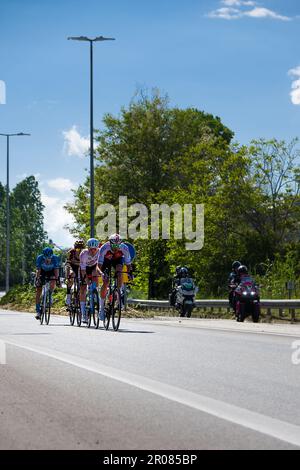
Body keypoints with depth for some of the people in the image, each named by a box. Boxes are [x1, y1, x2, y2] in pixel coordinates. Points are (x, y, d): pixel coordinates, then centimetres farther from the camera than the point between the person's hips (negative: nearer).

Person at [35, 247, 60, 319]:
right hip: (42, 271, 0)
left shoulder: (55, 258, -30)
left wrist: (57, 279, -42)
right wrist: (37, 279, -44)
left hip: (51, 272, 0)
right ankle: (38, 311, -6)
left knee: (53, 284, -30)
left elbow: (56, 270, -31)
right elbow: (38, 270, -32)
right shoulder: (40, 258, -30)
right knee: (38, 291, -10)